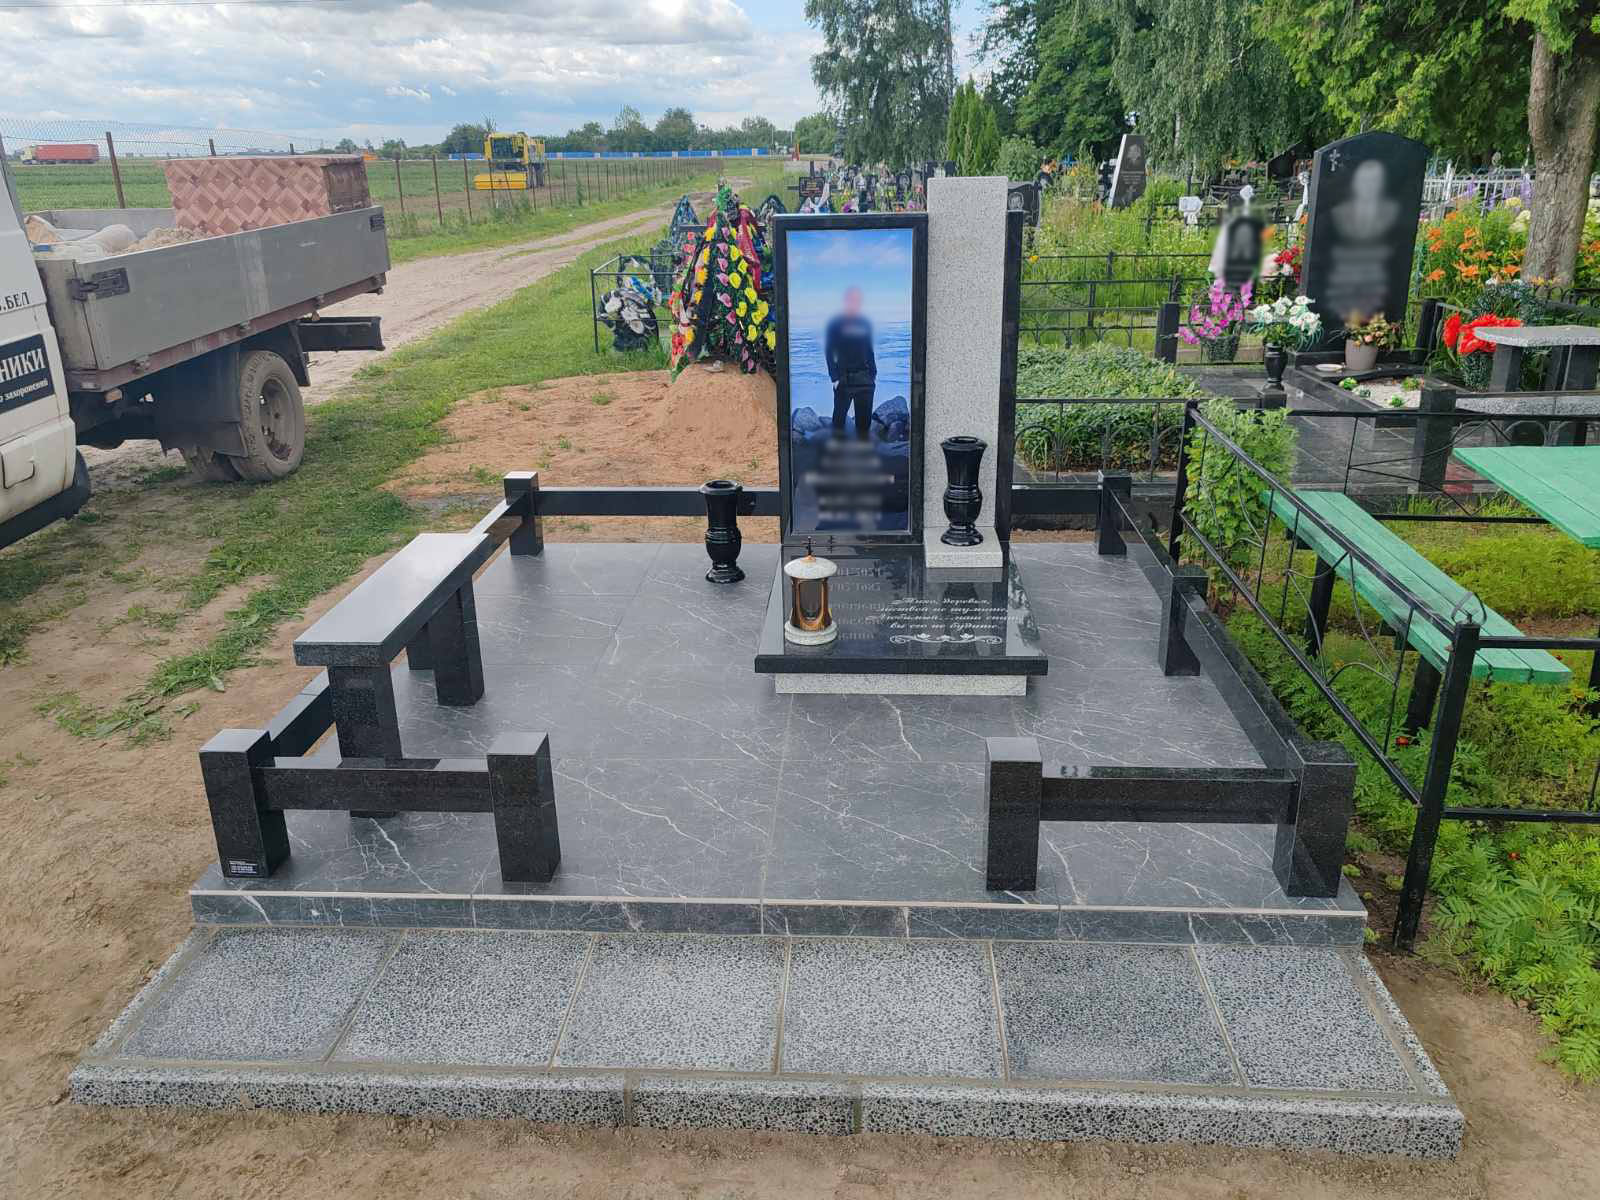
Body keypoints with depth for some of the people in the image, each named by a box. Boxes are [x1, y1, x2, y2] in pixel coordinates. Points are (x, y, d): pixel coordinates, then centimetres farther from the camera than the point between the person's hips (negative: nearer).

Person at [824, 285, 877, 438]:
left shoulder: (865, 324, 13)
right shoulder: (836, 324, -1)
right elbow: (828, 352, -4)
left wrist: (873, 373, 11)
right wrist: (834, 377, -11)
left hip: (865, 379, 4)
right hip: (844, 378, -4)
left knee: (864, 417, 4)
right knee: (840, 415, -2)